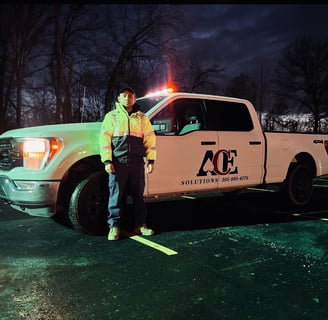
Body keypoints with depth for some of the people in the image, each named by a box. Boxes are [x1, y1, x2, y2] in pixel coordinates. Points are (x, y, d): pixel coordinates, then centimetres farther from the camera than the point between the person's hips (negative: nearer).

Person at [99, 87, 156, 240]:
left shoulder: (142, 118, 15)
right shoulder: (112, 116, 10)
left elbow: (150, 139, 11)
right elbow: (104, 139, 3)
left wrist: (151, 160, 2)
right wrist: (107, 161, -7)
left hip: (137, 162, 2)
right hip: (118, 162, -2)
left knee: (138, 195, 7)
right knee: (116, 195, -1)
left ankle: (140, 225, 17)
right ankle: (114, 226, 8)